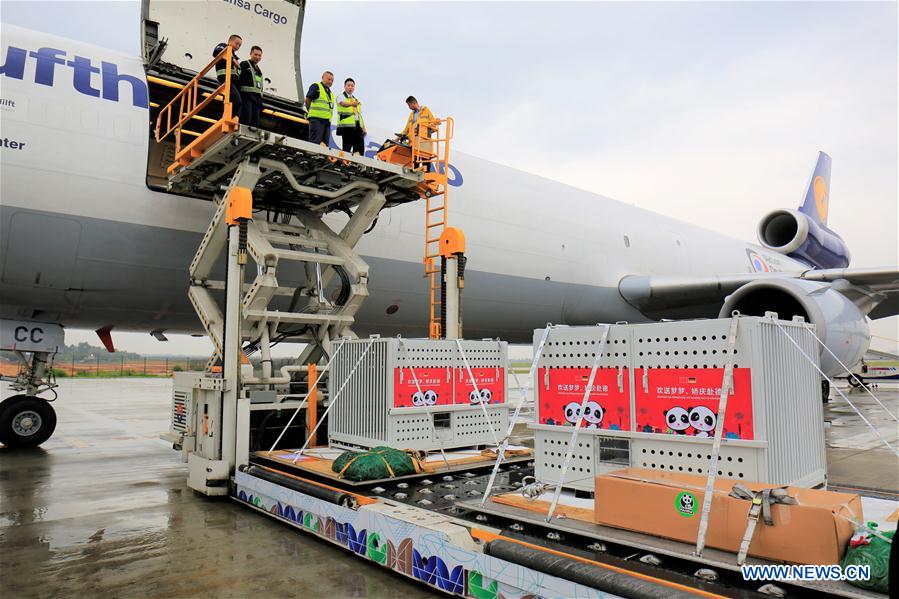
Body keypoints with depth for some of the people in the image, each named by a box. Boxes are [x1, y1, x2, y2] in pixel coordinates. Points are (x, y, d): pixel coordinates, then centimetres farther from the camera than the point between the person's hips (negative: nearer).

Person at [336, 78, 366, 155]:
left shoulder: (356, 100, 29)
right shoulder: (341, 96, 11)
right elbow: (344, 103, -16)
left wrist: (364, 128, 13)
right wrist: (353, 103, -8)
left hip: (358, 127, 6)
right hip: (347, 126, -6)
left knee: (360, 150, -4)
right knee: (347, 148, -12)